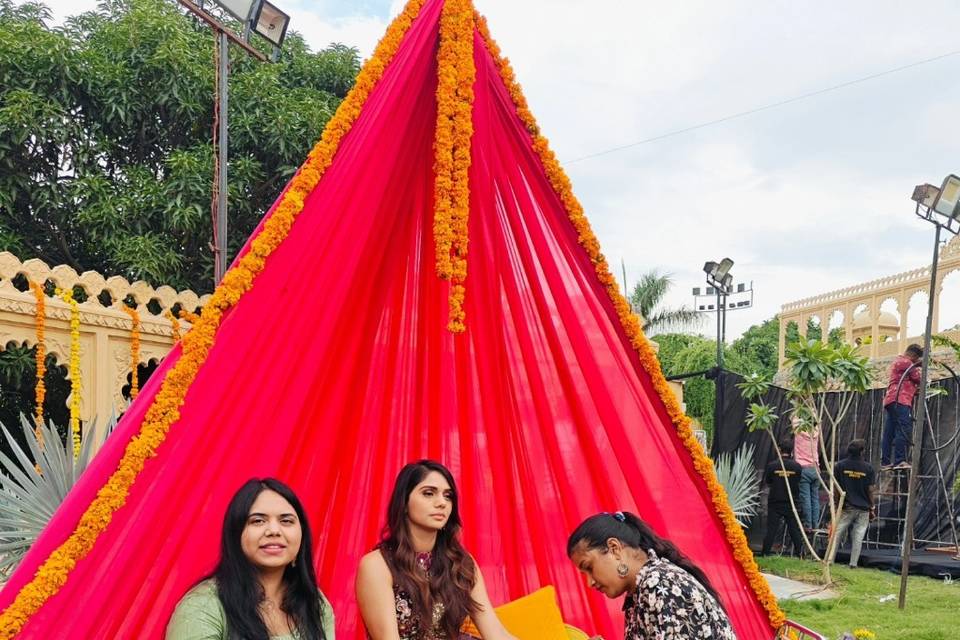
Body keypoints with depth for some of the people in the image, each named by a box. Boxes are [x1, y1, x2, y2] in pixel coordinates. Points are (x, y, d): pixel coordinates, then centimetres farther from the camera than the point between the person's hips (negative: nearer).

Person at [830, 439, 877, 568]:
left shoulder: (840, 466, -3)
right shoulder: (868, 467, -3)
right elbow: (871, 490, -1)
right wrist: (872, 507, 8)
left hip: (845, 507, 0)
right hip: (863, 509, 0)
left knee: (837, 534, 2)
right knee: (857, 538, 4)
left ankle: (829, 560, -2)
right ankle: (853, 564, 2)